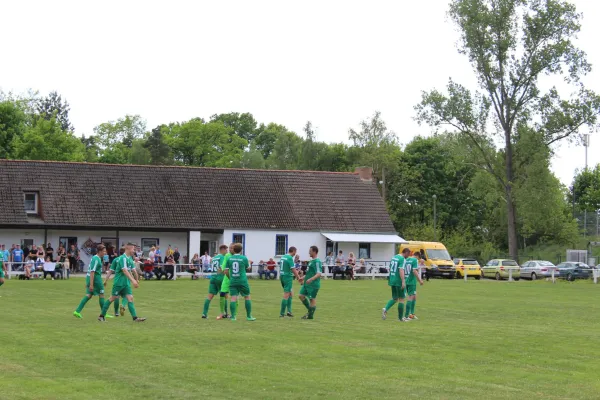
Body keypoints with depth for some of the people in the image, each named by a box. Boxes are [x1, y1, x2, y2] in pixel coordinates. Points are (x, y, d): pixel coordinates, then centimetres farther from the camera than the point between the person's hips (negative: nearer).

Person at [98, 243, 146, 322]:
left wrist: (134, 281, 16)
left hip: (126, 283, 8)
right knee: (113, 298, 1)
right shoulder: (123, 258, -18)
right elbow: (125, 271, -27)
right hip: (119, 282, -8)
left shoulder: (130, 259, 10)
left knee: (130, 298, -3)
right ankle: (101, 315, 13)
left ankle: (135, 317, -8)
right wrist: (133, 280, -32)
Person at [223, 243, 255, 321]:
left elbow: (226, 271, 3)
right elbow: (248, 267, 11)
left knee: (233, 298, -1)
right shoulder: (244, 258, -5)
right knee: (247, 297, 11)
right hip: (242, 281, -2)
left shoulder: (229, 259, 2)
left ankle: (233, 316, -8)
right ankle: (249, 316, 14)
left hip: (232, 281, 2)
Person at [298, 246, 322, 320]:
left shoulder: (317, 262, -17)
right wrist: (303, 278, 28)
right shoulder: (312, 261, 14)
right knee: (301, 296, 10)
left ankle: (310, 315, 9)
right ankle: (310, 311, 21)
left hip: (313, 284, -10)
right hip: (307, 283, 10)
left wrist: (311, 279, -37)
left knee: (312, 299, -1)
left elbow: (319, 274, -25)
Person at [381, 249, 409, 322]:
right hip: (399, 281, -7)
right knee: (401, 299, 4)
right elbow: (401, 270, -23)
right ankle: (400, 317, 8)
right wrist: (403, 282, -26)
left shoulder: (394, 257, 12)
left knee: (395, 299, 15)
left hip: (392, 280, 7)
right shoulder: (403, 259, -12)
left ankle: (385, 309, -9)